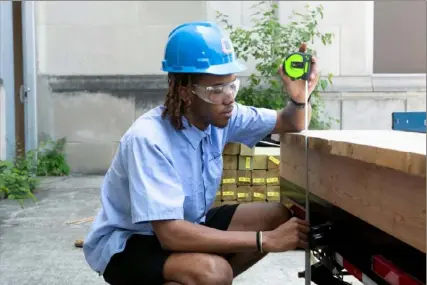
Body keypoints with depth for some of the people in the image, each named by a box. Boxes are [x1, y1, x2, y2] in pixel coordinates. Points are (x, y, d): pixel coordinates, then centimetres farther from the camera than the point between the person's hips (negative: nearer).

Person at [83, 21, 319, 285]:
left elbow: (289, 124, 5)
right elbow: (170, 234, -35)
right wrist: (266, 240, -33)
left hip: (185, 222, 8)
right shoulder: (149, 139, -29)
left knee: (280, 216, -6)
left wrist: (299, 97, -20)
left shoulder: (221, 115, -9)